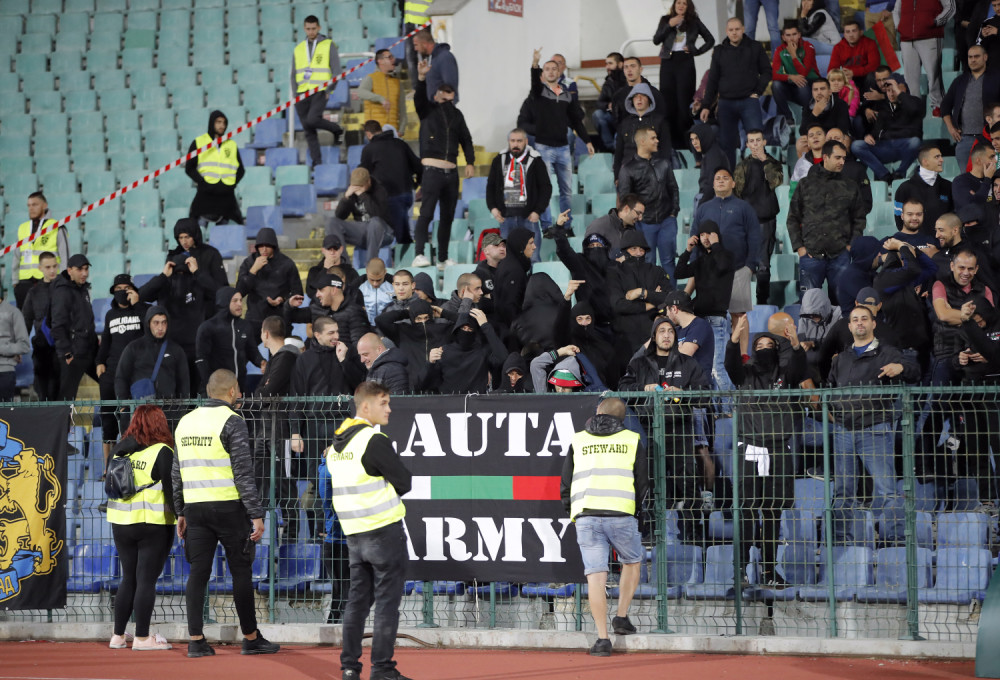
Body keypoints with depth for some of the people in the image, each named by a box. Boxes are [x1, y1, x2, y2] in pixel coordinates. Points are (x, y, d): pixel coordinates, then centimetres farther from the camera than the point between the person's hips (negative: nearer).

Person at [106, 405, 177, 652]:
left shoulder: (119, 451, 8)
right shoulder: (162, 452, -10)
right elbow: (170, 488, -11)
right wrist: (180, 518, -5)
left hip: (121, 523, 6)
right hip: (154, 525, -6)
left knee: (128, 578, 14)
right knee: (147, 580, -2)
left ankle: (118, 636, 15)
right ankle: (142, 638, -2)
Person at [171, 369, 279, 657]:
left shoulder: (185, 422, 11)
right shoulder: (232, 422, -9)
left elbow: (176, 472, 14)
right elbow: (243, 473, -14)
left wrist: (180, 512, 20)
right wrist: (257, 515, -13)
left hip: (195, 507, 5)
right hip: (228, 506, -5)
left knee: (198, 572, 4)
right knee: (241, 571, 4)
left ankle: (195, 640, 0)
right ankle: (251, 638, 11)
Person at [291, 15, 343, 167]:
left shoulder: (328, 45, 4)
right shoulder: (299, 49, 16)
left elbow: (336, 70, 1)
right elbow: (294, 74, 19)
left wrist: (328, 89, -11)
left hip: (320, 92, -4)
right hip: (302, 94, 4)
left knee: (312, 120, -24)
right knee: (308, 131, 0)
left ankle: (336, 130, 3)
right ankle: (316, 161, 4)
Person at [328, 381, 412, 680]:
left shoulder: (337, 441, 11)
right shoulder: (375, 441, -15)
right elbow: (405, 482, -13)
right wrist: (390, 486, 6)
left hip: (353, 532, 8)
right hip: (384, 529, -8)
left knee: (357, 599, 13)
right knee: (387, 600, -3)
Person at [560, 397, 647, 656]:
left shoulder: (578, 441, 15)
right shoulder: (631, 440, 11)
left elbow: (565, 483, 13)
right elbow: (642, 482, 10)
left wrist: (572, 512, 24)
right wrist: (637, 512, 23)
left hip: (586, 516, 1)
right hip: (621, 514, -1)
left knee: (596, 575, -1)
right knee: (632, 562, 23)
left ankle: (602, 638, -5)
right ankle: (622, 617, 16)